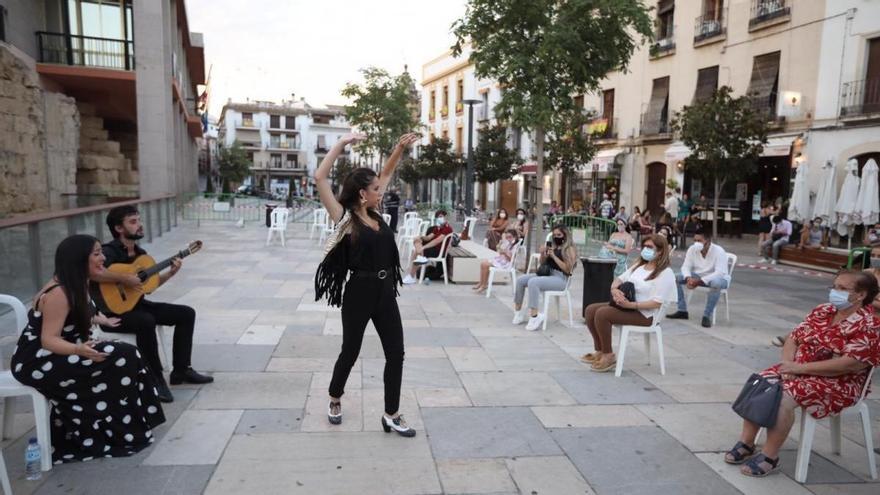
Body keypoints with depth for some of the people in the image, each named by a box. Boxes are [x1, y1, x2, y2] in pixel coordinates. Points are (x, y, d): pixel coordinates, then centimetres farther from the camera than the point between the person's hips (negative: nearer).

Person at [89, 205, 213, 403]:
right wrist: (124, 278, -32)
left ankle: (181, 370, 6)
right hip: (113, 312, -9)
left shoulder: (140, 253, 10)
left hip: (137, 305, 9)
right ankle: (155, 378, -22)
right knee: (146, 321, -39)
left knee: (186, 313, 2)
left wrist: (171, 273, 3)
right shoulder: (109, 252, -16)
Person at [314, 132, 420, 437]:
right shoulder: (345, 218, -9)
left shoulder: (375, 212, 8)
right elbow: (320, 178, -17)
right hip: (359, 292, -6)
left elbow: (387, 173, 18)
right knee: (351, 351, 10)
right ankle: (334, 400, 37)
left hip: (385, 291, 6)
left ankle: (391, 416, 17)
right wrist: (342, 143, -15)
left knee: (396, 353, 5)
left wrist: (401, 147, 8)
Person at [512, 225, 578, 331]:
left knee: (533, 282, -32)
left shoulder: (570, 249, -2)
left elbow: (567, 270, -13)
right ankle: (518, 310, 1)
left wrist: (553, 256, -15)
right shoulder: (552, 247, 18)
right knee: (520, 280, -9)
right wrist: (543, 254, 1)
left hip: (560, 278, -8)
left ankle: (534, 317, -34)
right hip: (546, 273, 8)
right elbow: (542, 264, 22)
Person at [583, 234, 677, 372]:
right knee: (590, 310, -7)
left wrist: (630, 305, -29)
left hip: (645, 313, -8)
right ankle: (599, 351, 4)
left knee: (602, 314, -26)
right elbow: (619, 279, 14)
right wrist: (614, 289, -11)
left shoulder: (665, 273, -11)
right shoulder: (639, 266, 15)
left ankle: (608, 356, -11)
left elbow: (656, 303, -20)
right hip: (627, 305, 8)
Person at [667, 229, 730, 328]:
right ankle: (682, 311, -7)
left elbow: (719, 273, -32)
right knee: (675, 278, -13)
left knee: (716, 283, -42)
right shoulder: (692, 249, -10)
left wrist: (698, 281, -39)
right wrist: (688, 278, -32)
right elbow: (686, 267, -8)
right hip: (698, 276, 5)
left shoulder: (719, 251, -25)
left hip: (719, 278, -5)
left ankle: (707, 316, -30)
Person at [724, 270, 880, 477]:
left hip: (838, 384, -7)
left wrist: (800, 368, -23)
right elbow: (794, 338, 9)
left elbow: (850, 364, -24)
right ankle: (746, 443, -4)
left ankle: (769, 457, -16)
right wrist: (788, 363, -13)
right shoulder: (822, 311, 9)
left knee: (782, 397, -30)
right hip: (799, 371, 7)